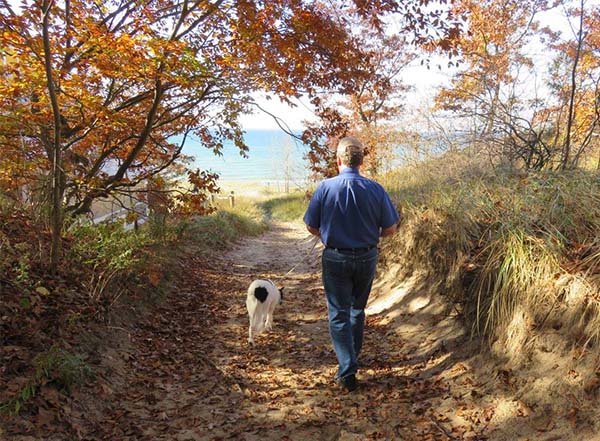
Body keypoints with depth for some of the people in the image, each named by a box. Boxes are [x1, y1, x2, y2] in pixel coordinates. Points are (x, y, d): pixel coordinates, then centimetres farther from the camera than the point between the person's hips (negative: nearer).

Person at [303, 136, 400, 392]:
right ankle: (352, 355, 41)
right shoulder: (375, 189, -9)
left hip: (335, 259, -2)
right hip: (367, 258, 3)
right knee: (357, 309, 23)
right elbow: (390, 229, -4)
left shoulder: (325, 187, -12)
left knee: (339, 314, 6)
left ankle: (347, 371, 1)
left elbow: (312, 226, -6)